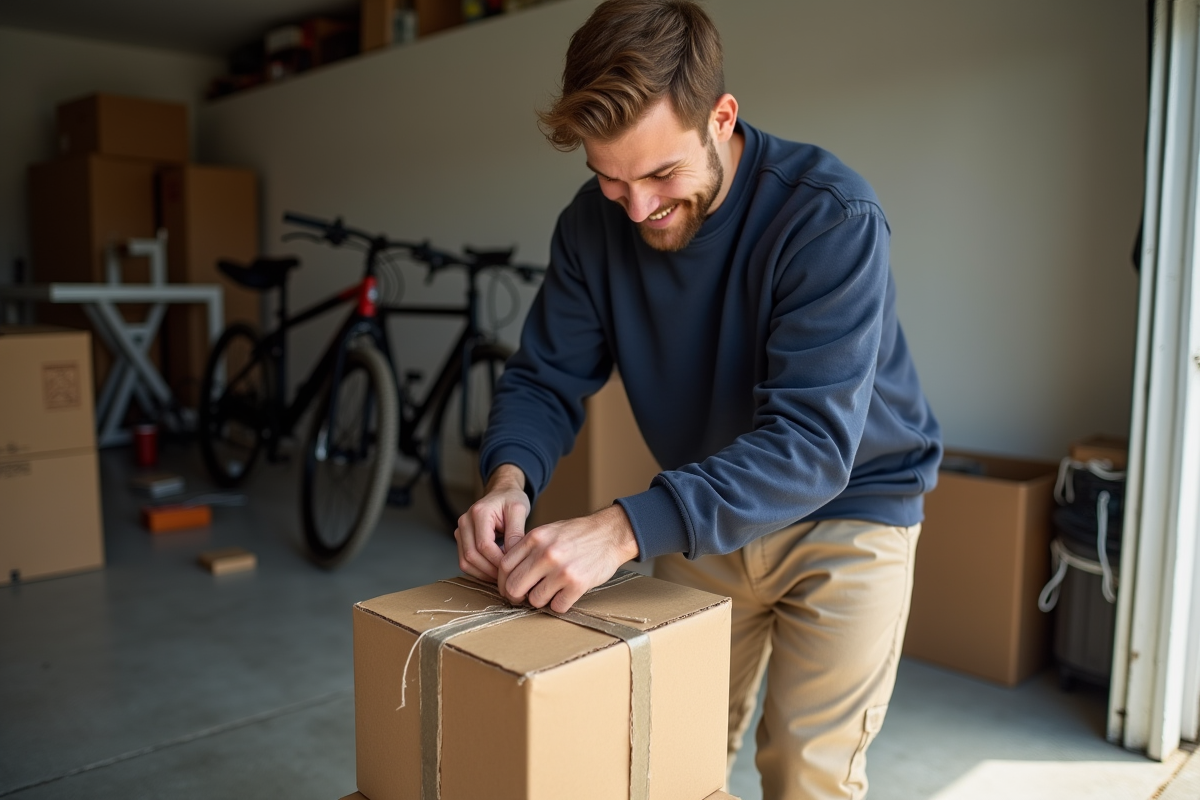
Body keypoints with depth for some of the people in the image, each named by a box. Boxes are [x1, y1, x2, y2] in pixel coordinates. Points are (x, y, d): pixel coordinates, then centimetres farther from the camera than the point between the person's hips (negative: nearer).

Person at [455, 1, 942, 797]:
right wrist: (510, 477, -28)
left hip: (847, 510, -4)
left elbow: (811, 441, -35)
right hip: (702, 514, 4)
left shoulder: (830, 217, -28)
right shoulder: (594, 224, -12)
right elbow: (547, 379, -6)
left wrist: (626, 529, -44)